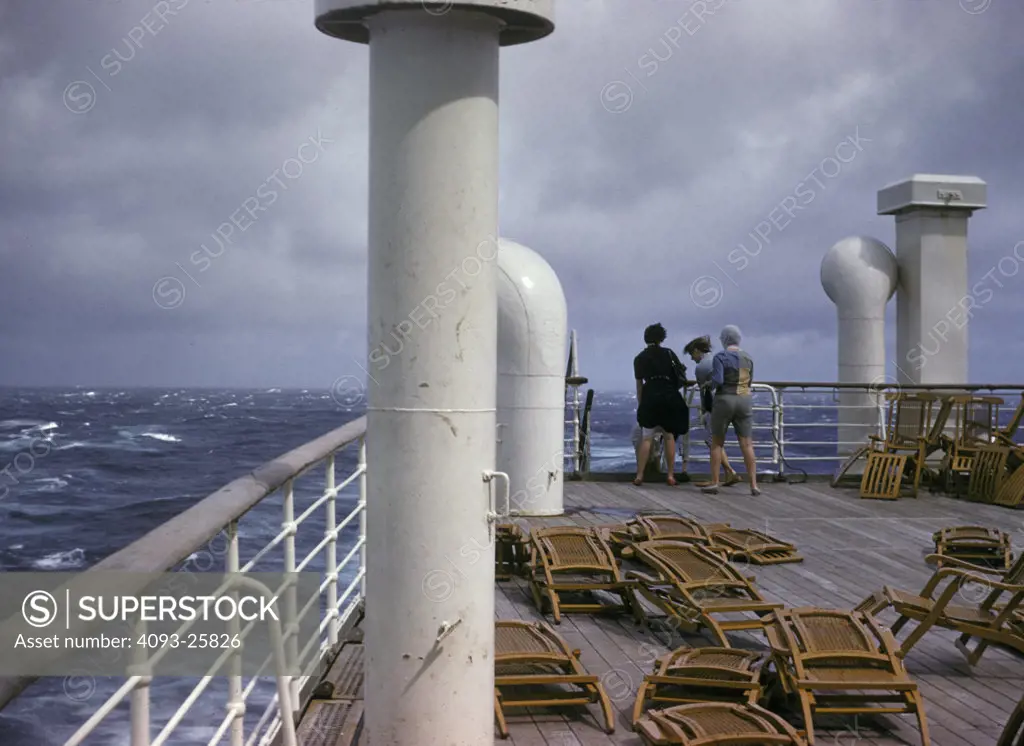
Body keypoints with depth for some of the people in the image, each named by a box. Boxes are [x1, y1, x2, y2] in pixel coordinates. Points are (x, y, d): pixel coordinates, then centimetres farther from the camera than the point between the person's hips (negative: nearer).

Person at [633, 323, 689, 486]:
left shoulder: (640, 358, 11)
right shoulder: (669, 353, 10)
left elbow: (639, 385, 13)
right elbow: (681, 376, 9)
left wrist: (640, 404, 21)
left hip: (650, 396, 0)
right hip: (670, 396, 0)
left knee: (646, 438, 2)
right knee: (669, 436, 9)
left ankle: (639, 476, -2)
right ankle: (671, 475, 9)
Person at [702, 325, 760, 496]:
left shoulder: (720, 357, -9)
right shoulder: (748, 358, 8)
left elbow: (717, 381, -19)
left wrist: (711, 383, 3)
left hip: (724, 401, -4)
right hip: (744, 402, 4)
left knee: (717, 443, 8)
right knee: (747, 444, 1)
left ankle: (714, 483, 8)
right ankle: (754, 485, -5)